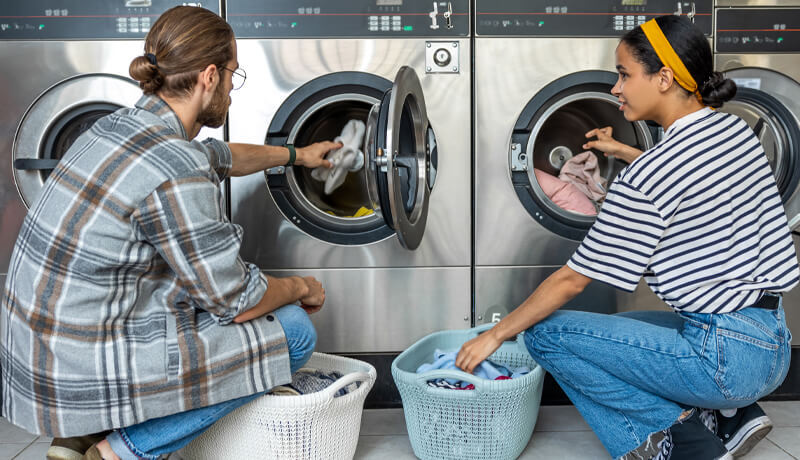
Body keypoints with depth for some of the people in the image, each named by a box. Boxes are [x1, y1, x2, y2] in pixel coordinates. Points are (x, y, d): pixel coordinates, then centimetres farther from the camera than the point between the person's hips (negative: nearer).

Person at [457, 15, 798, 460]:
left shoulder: (645, 177, -19)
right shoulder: (737, 130, 4)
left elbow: (572, 280, -12)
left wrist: (496, 334, -1)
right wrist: (626, 153, 29)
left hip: (727, 357, -9)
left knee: (547, 332, -6)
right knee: (613, 327, 27)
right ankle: (732, 413, 14)